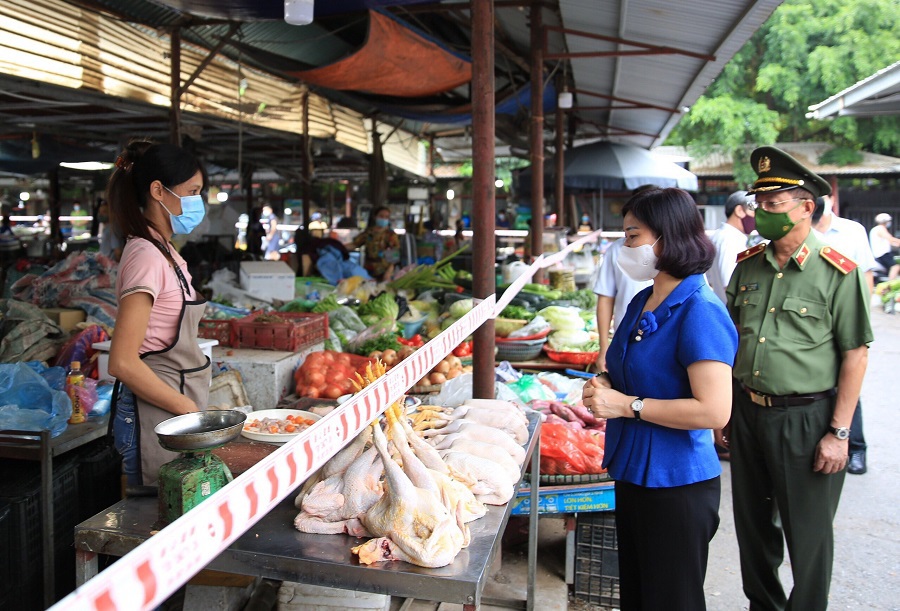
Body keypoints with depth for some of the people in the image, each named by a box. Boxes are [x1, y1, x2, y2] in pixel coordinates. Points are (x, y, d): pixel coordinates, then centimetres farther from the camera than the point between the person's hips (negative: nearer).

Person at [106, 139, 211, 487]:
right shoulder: (147, 256, -16)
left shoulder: (166, 253, 11)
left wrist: (197, 407, 9)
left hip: (178, 409, 9)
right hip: (156, 414, -9)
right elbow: (123, 363, -21)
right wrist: (189, 409, -15)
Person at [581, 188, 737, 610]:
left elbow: (714, 411, -27)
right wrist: (604, 384, -2)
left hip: (677, 484, -8)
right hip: (633, 473, 9)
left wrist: (627, 405, -23)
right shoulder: (642, 302, 6)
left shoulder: (700, 311, -21)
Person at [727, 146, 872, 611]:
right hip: (747, 412, 5)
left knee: (808, 534, 8)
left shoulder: (837, 272, -10)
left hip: (805, 417, -5)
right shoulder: (747, 266, 5)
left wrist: (839, 433, -12)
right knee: (753, 525, 18)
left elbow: (855, 355, -9)